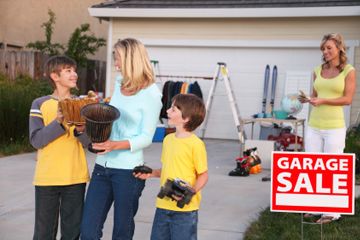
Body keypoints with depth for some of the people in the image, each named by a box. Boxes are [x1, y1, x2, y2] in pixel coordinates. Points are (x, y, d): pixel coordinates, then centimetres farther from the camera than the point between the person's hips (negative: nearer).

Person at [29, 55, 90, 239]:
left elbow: (90, 142, 2)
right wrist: (58, 122, -22)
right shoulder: (40, 104, -1)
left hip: (76, 177, 2)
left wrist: (81, 131, -18)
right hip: (47, 178, -2)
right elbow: (36, 140, -10)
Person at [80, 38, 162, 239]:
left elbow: (146, 138, -11)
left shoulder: (151, 94, -9)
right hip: (103, 166, 6)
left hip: (128, 170, -6)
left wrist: (117, 145, -25)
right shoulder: (119, 84, 10)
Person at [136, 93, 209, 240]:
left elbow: (203, 176, -10)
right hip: (163, 205, 7)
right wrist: (151, 173, 4)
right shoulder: (168, 139, 9)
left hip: (185, 208, -7)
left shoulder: (196, 144, -15)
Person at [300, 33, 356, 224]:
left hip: (334, 127, -5)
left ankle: (331, 212, 11)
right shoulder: (318, 71, 10)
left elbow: (347, 99, -8)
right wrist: (307, 99, -4)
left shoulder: (348, 71, -3)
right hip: (313, 126, 5)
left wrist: (323, 101, -18)